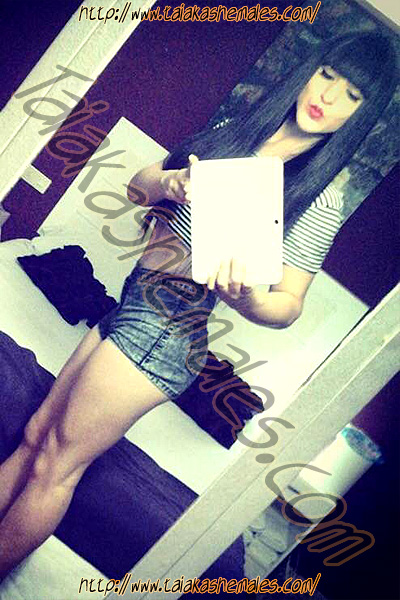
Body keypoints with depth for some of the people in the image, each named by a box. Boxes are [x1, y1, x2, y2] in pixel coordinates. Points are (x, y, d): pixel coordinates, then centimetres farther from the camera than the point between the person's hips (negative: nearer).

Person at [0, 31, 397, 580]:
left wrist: (246, 297, -31)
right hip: (129, 305, 7)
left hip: (168, 329, -6)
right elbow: (137, 184, 8)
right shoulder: (236, 131, 6)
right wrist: (169, 184, -15)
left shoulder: (320, 199, -10)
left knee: (54, 465, 3)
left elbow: (287, 307, -9)